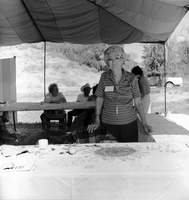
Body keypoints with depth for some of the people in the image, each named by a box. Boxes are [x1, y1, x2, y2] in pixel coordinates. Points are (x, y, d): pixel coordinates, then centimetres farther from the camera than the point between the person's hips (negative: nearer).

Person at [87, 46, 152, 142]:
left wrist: (144, 123, -4)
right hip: (108, 123, 1)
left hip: (129, 123, 0)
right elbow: (99, 100, 5)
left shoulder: (132, 78, -4)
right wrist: (97, 121, 1)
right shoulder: (104, 77, -2)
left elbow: (138, 103, 0)